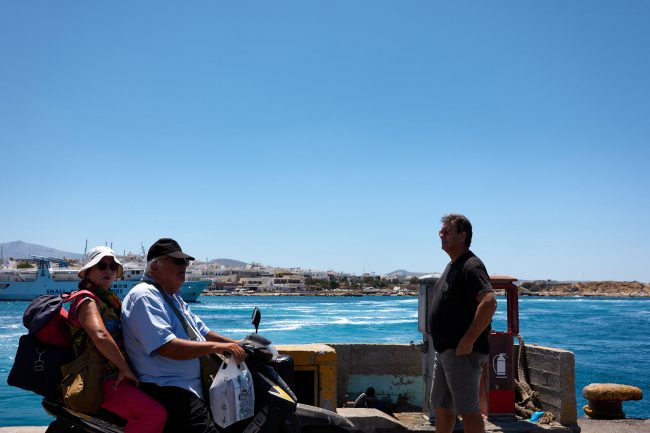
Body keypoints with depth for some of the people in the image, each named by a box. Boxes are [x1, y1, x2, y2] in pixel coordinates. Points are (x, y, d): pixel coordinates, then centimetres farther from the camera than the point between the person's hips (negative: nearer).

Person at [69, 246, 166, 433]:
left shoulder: (109, 299, 21)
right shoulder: (87, 301, -9)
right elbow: (100, 337, -27)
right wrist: (125, 369, -21)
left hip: (114, 376, 10)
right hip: (101, 382, -10)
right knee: (155, 413, -27)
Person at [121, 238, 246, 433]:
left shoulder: (173, 298, 22)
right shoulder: (144, 296, -11)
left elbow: (202, 332, 28)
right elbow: (167, 347, -22)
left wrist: (235, 345, 13)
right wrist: (217, 347, -19)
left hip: (192, 386, 11)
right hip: (166, 392, -11)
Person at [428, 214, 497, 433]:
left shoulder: (471, 266, -15)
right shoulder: (452, 266, 17)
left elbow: (489, 302, -29)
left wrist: (468, 341, -27)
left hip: (462, 352, -10)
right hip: (444, 350, 10)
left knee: (468, 411, -4)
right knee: (441, 407, 17)